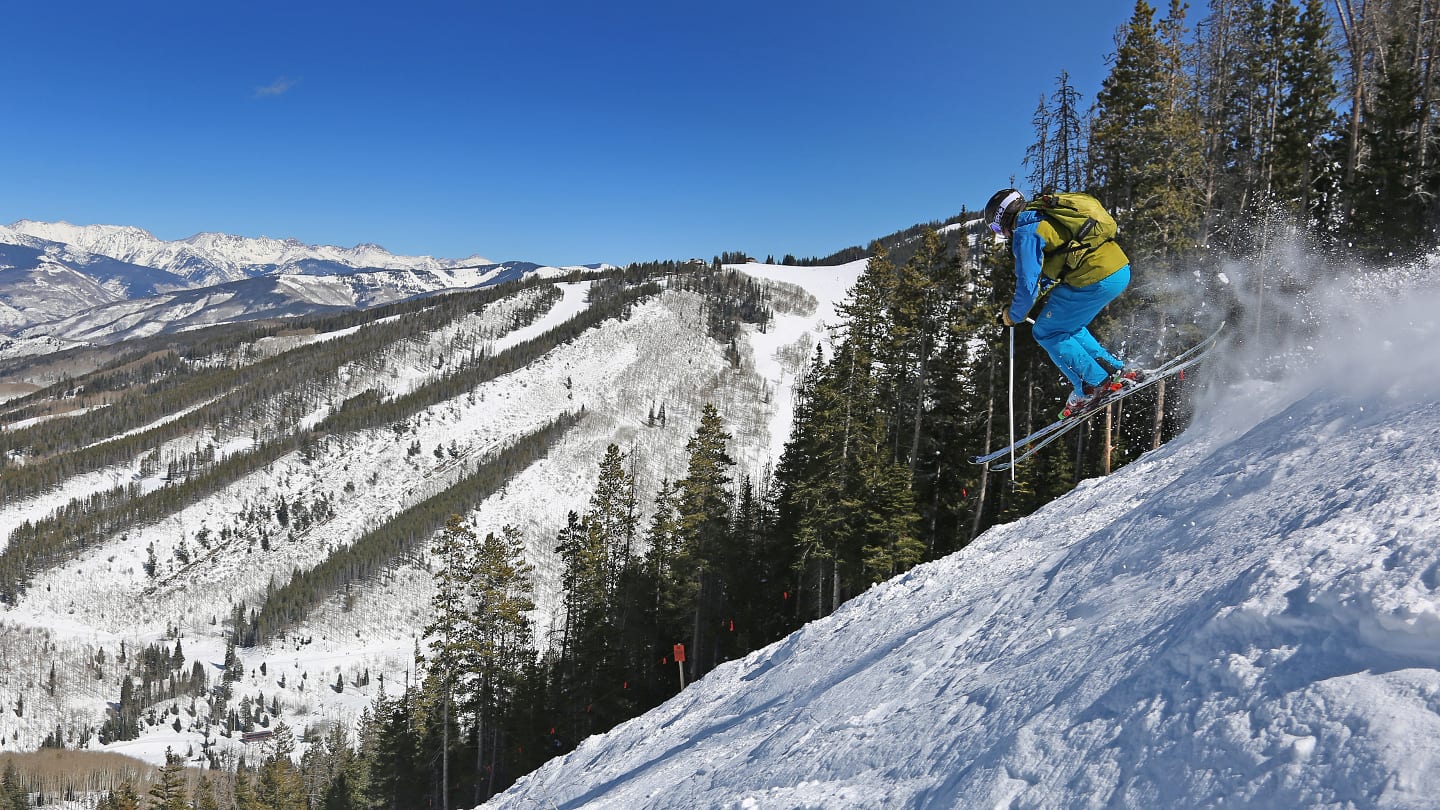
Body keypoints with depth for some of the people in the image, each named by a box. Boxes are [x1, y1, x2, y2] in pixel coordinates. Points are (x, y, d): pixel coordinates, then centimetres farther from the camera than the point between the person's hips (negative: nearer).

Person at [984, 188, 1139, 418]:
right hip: (1121, 270, 10)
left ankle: (1096, 384, 3)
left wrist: (1013, 316, 7)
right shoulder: (1048, 218, 23)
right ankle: (1118, 370, 21)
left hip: (1097, 279, -10)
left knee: (1046, 332, 5)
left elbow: (1028, 285, -8)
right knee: (1067, 326, 24)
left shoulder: (1025, 232, -6)